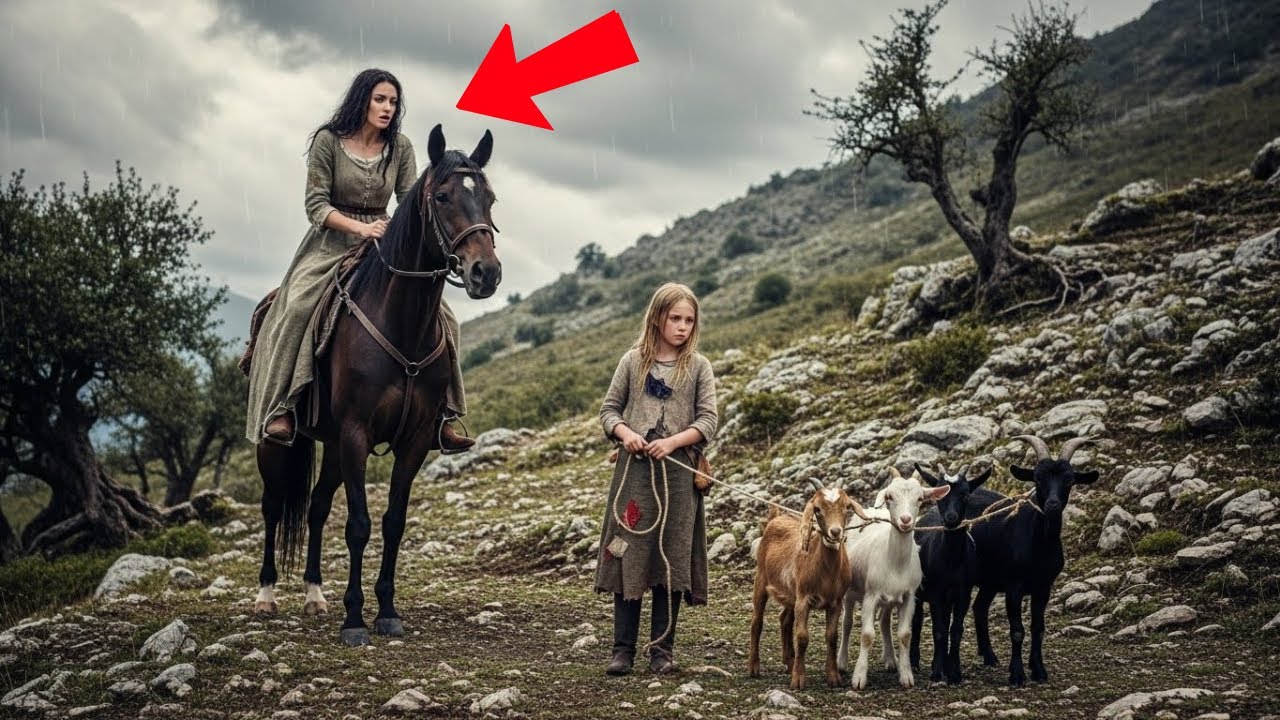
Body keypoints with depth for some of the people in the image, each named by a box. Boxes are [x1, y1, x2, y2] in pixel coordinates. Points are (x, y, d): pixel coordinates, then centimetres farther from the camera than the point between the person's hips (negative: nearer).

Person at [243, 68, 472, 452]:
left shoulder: (401, 147, 3)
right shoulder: (328, 141, -6)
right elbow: (317, 205, -9)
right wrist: (360, 228, -25)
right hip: (332, 243, -3)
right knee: (297, 309, -29)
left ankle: (440, 413, -5)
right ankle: (280, 409, -25)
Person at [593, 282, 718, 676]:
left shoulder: (699, 367, 6)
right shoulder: (633, 361, 8)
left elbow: (708, 421, 0)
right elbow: (609, 408, 10)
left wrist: (673, 441, -15)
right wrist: (624, 433, -11)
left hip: (678, 473, 0)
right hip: (634, 470, 0)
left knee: (671, 562, 1)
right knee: (627, 556, 0)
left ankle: (662, 649, 9)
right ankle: (623, 648, 5)